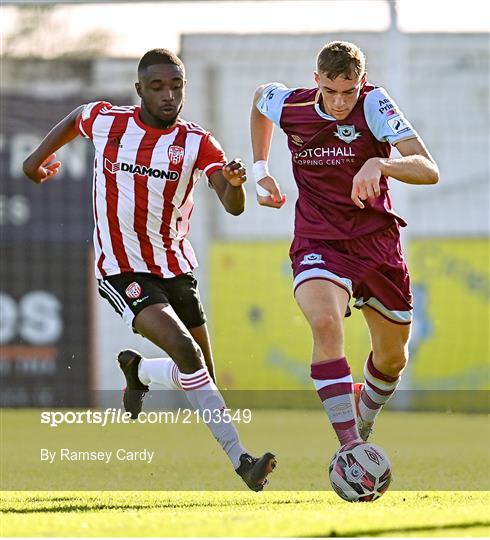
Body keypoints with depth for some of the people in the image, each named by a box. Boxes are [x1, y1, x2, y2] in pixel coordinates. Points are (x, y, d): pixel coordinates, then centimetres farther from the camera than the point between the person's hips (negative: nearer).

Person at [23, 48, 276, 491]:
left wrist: (236, 182, -43)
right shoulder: (105, 121, -7)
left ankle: (138, 371, 41)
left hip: (176, 268, 3)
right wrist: (38, 158, 28)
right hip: (122, 272, -3)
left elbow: (233, 206, -22)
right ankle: (240, 460, -26)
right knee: (185, 351, -24)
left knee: (198, 373, 8)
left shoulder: (197, 144, -8)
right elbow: (74, 120, 19)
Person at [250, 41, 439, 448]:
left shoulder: (373, 104, -18)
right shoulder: (289, 106, -10)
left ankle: (362, 425, 48)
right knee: (326, 324, -31)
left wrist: (379, 164, -46)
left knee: (392, 357, 14)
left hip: (377, 242, 1)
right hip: (319, 243, -1)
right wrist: (260, 169, 15)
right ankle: (349, 448, -33)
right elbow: (261, 96, 18)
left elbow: (429, 170, -28)